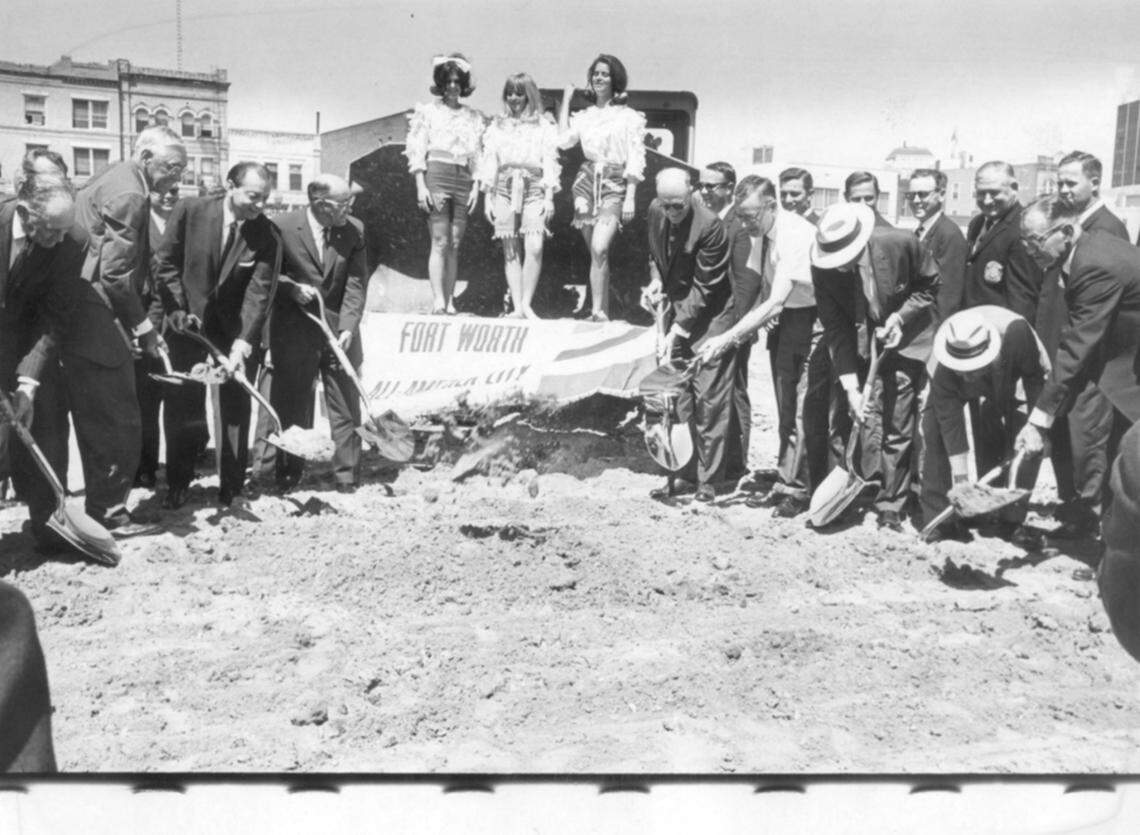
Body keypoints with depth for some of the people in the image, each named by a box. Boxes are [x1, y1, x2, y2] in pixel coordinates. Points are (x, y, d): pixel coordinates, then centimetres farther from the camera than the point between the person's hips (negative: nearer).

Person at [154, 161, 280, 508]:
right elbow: (165, 262, -4)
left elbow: (258, 294, -18)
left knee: (235, 408, 5)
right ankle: (177, 483, 18)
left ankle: (232, 485, 17)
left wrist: (241, 345, -26)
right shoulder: (189, 211, -12)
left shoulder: (268, 235, -14)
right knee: (182, 406, 4)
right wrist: (177, 310, -13)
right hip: (189, 322, 0)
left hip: (237, 331, 0)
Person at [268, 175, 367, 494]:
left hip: (339, 329, 2)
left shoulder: (354, 230, -1)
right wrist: (291, 288, -17)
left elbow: (356, 282, -4)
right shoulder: (282, 227, -8)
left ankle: (347, 478, 13)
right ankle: (288, 475, 21)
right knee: (292, 407, 7)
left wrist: (347, 327, -15)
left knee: (346, 406, 4)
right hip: (293, 332, -2)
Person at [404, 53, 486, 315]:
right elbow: (417, 150, 2)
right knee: (440, 242, -11)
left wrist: (476, 186, 5)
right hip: (436, 175, -3)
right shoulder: (428, 111, 8)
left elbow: (478, 156, 16)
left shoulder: (474, 117, 17)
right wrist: (421, 186, -8)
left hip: (464, 179, 3)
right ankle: (438, 300, -14)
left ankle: (449, 300, 2)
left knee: (455, 245, 0)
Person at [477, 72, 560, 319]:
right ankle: (517, 308, 1)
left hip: (533, 189, -2)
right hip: (504, 189, 2)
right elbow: (489, 161, 13)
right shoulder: (497, 125, 14)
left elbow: (550, 161, 3)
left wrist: (549, 197, -4)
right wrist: (487, 197, 8)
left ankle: (526, 304, -7)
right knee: (510, 251, -1)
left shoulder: (543, 125, 7)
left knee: (534, 248, -16)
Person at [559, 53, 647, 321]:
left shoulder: (629, 116, 3)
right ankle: (603, 312, 13)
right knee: (596, 253, 6)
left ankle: (597, 311, -20)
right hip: (586, 181, 4)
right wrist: (566, 100, 5)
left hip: (614, 184, -4)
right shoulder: (584, 115, 15)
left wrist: (630, 198, -10)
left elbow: (635, 160, -2)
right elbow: (564, 140, -2)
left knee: (599, 249, -21)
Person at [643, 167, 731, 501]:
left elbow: (704, 288, -19)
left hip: (707, 317, -6)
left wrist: (679, 330, -21)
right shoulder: (655, 212, -1)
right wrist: (656, 279, -1)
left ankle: (707, 477, 7)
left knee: (708, 399, -3)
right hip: (675, 310, 7)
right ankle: (677, 469, 19)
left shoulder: (709, 226, -22)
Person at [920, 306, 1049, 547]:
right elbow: (950, 421, -32)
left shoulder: (1015, 332, -42)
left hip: (1012, 385, 1)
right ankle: (939, 518, -12)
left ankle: (1013, 521, -4)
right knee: (935, 429, -21)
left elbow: (1035, 377, -23)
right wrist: (960, 475, -31)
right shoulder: (942, 369, -39)